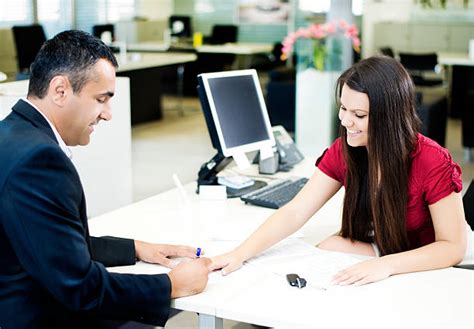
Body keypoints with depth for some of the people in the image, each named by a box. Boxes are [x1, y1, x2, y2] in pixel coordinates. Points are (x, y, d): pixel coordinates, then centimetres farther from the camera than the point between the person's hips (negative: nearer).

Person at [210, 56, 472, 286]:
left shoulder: (432, 163, -21)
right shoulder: (342, 152, -6)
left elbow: (453, 247, -19)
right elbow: (294, 212, -10)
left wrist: (387, 264, -34)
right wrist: (241, 253, -24)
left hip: (420, 274, -5)